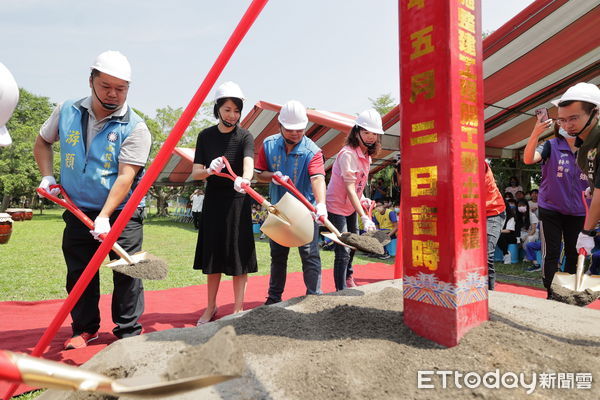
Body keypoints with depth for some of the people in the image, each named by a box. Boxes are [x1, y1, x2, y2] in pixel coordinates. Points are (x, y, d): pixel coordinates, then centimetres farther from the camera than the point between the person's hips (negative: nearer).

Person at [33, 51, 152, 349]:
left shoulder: (135, 128, -11)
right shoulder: (66, 112, 3)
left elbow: (125, 177, -18)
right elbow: (42, 142, 20)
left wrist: (104, 216, -24)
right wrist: (47, 175, 5)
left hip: (122, 213, -4)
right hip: (78, 211, 4)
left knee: (126, 273, -1)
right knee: (79, 273, 12)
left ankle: (129, 332, 14)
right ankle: (84, 328, 30)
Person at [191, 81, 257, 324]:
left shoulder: (245, 137, -4)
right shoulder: (206, 136, 3)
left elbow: (248, 164, -24)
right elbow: (195, 173, -3)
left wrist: (244, 179, -47)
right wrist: (210, 170, -26)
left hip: (237, 202, -2)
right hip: (213, 201, 3)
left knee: (238, 256, 1)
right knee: (213, 256, 11)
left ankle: (238, 309, 16)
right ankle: (211, 307, 27)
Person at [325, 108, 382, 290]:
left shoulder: (366, 155, 3)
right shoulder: (348, 154, -25)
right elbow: (349, 188, -31)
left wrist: (363, 199, -2)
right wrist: (364, 217, -37)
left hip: (351, 205, 10)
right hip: (337, 205, -10)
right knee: (343, 251, -10)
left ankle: (348, 277, 48)